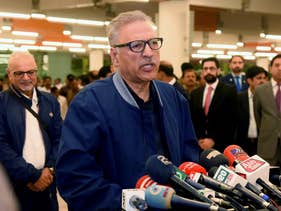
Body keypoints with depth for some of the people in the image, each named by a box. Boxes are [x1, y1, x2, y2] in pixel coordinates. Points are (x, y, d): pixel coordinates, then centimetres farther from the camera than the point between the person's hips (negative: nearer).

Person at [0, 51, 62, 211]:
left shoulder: (50, 101, 9)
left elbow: (59, 139, 9)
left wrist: (50, 170, -6)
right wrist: (33, 175, -14)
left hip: (47, 184, 4)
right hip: (14, 187, -4)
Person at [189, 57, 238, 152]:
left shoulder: (229, 91, -1)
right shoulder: (195, 94, 13)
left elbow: (231, 120, -7)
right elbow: (192, 120, 12)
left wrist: (213, 140, -12)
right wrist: (199, 140, -3)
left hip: (221, 146, -3)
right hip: (200, 146, 3)